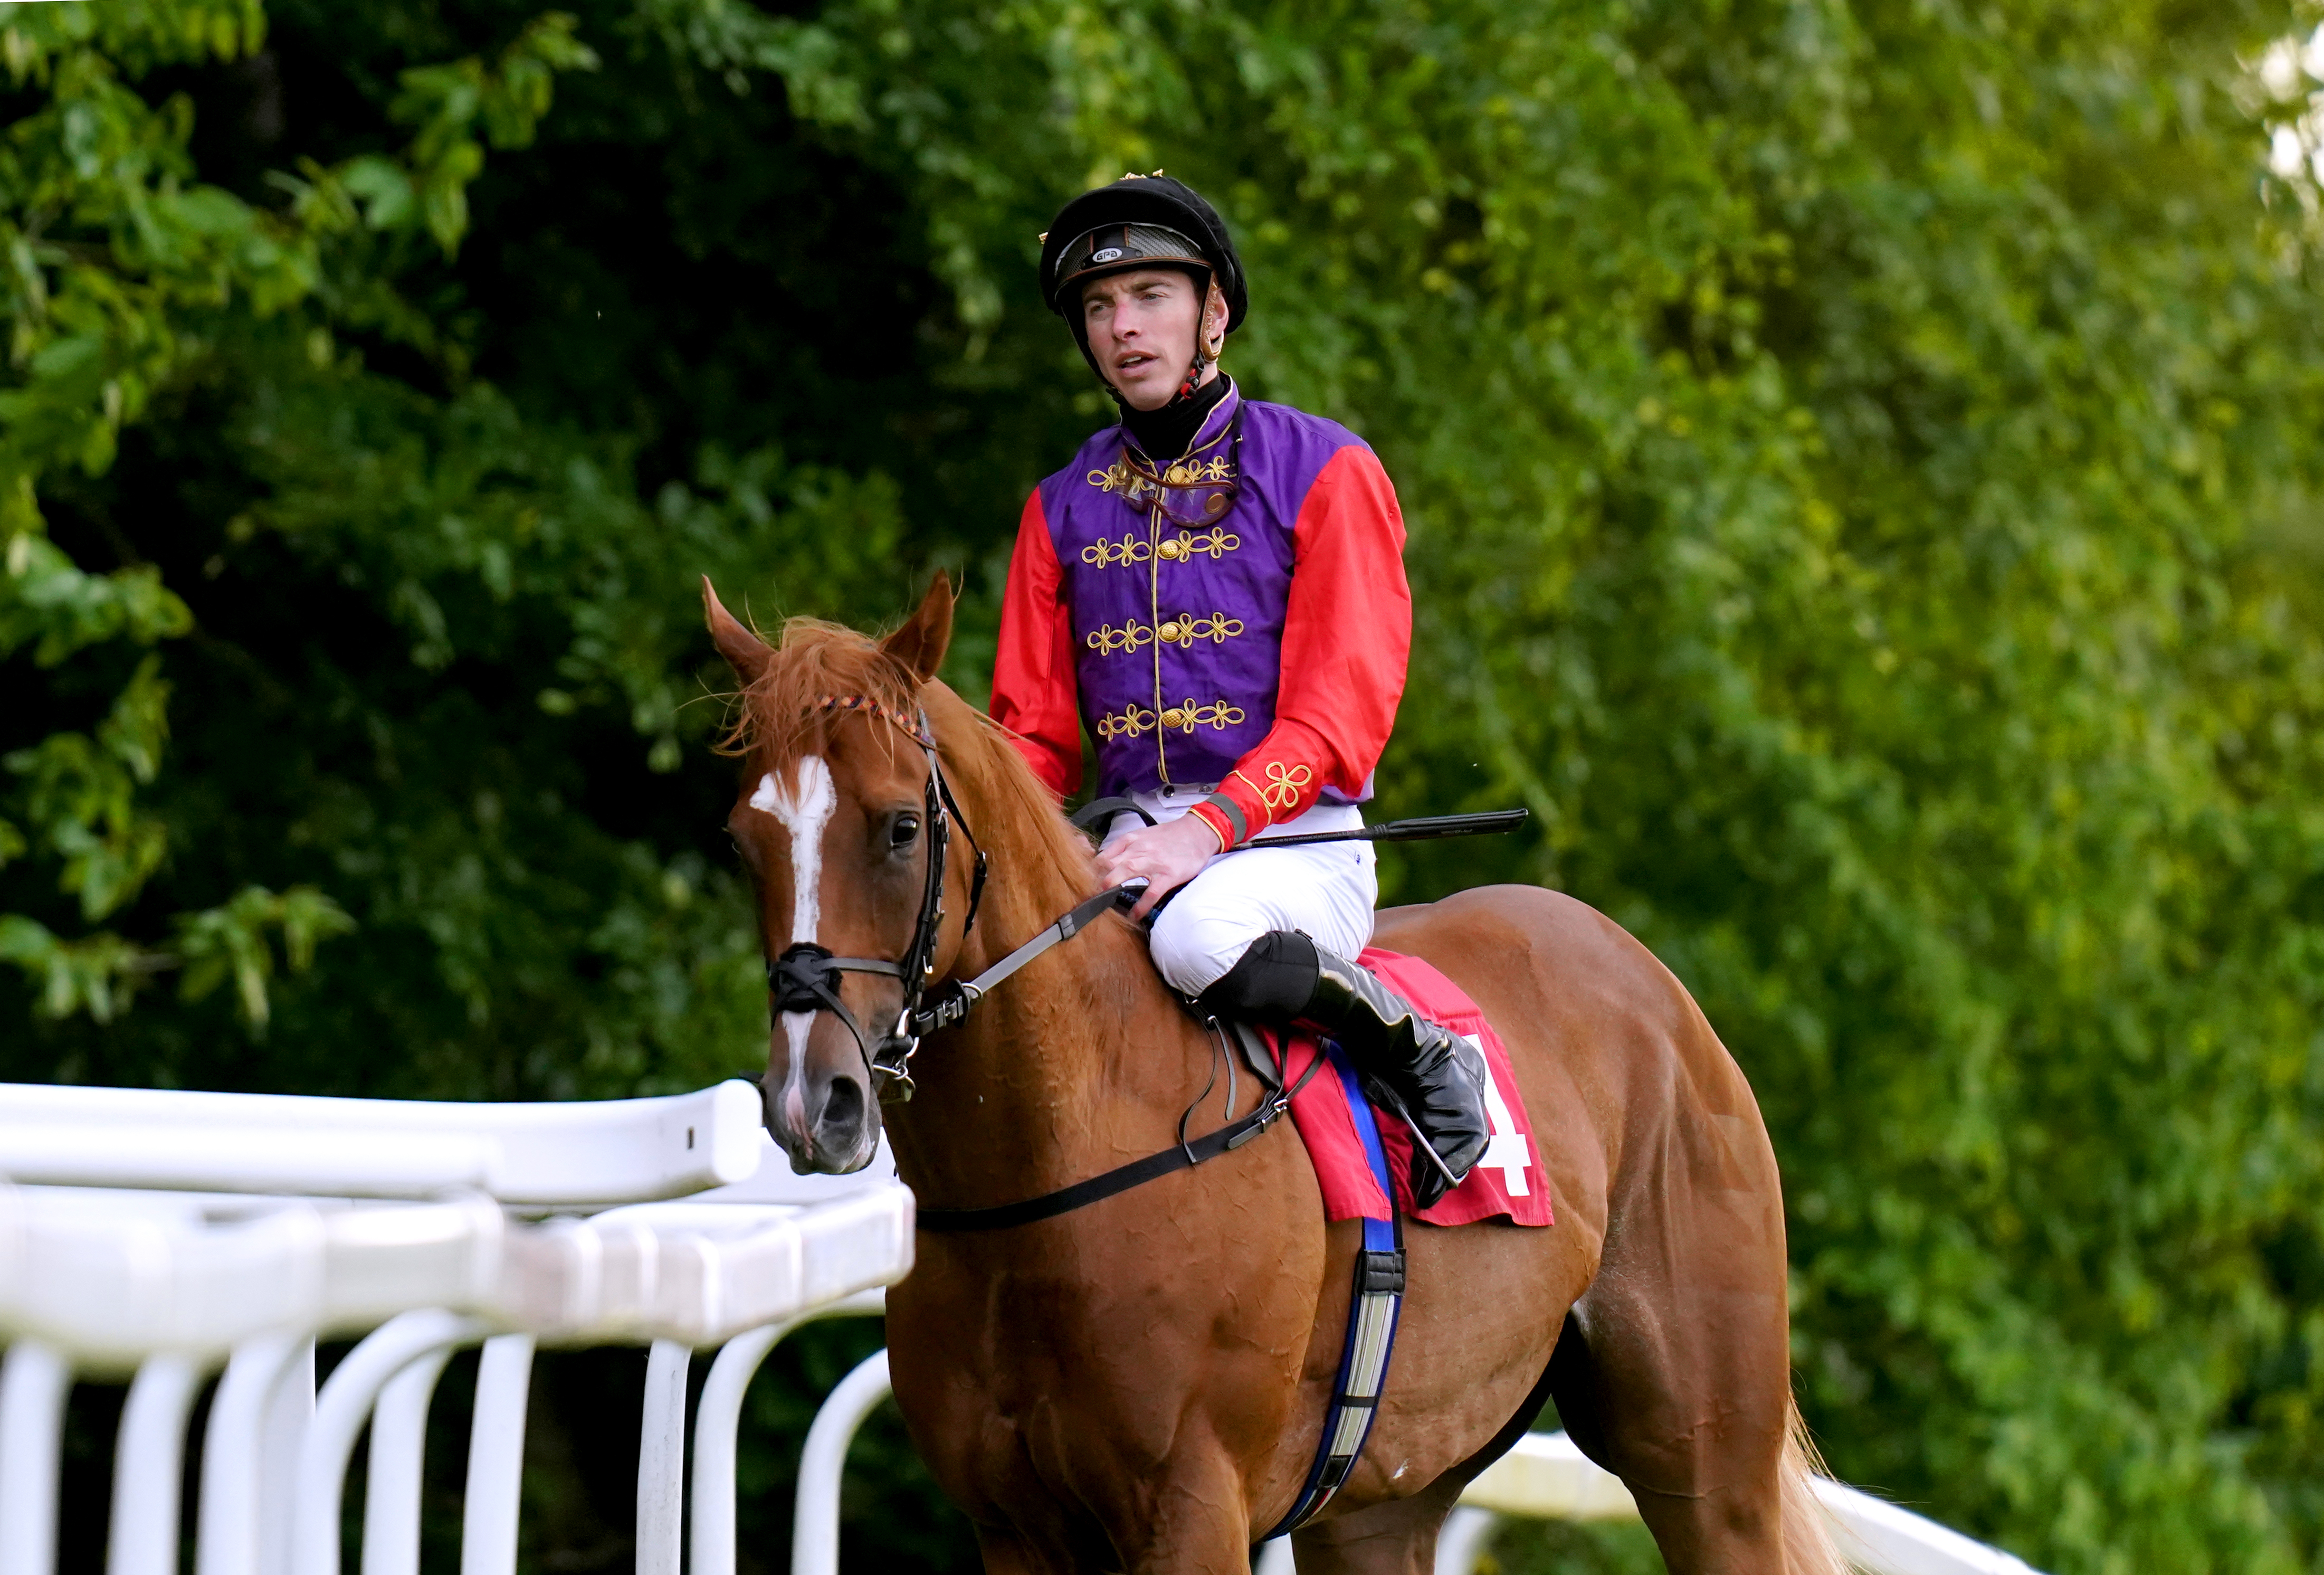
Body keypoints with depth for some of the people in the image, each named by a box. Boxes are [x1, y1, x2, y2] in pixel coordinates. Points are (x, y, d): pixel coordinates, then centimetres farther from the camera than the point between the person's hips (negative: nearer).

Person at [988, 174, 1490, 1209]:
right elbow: (1035, 732, 15)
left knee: (1197, 938, -37)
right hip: (1130, 836, 4)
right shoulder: (1062, 508, 14)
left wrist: (1209, 827, -25)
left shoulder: (1325, 472, -1)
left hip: (1294, 841, -4)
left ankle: (1420, 1054, -14)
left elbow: (1339, 717, -9)